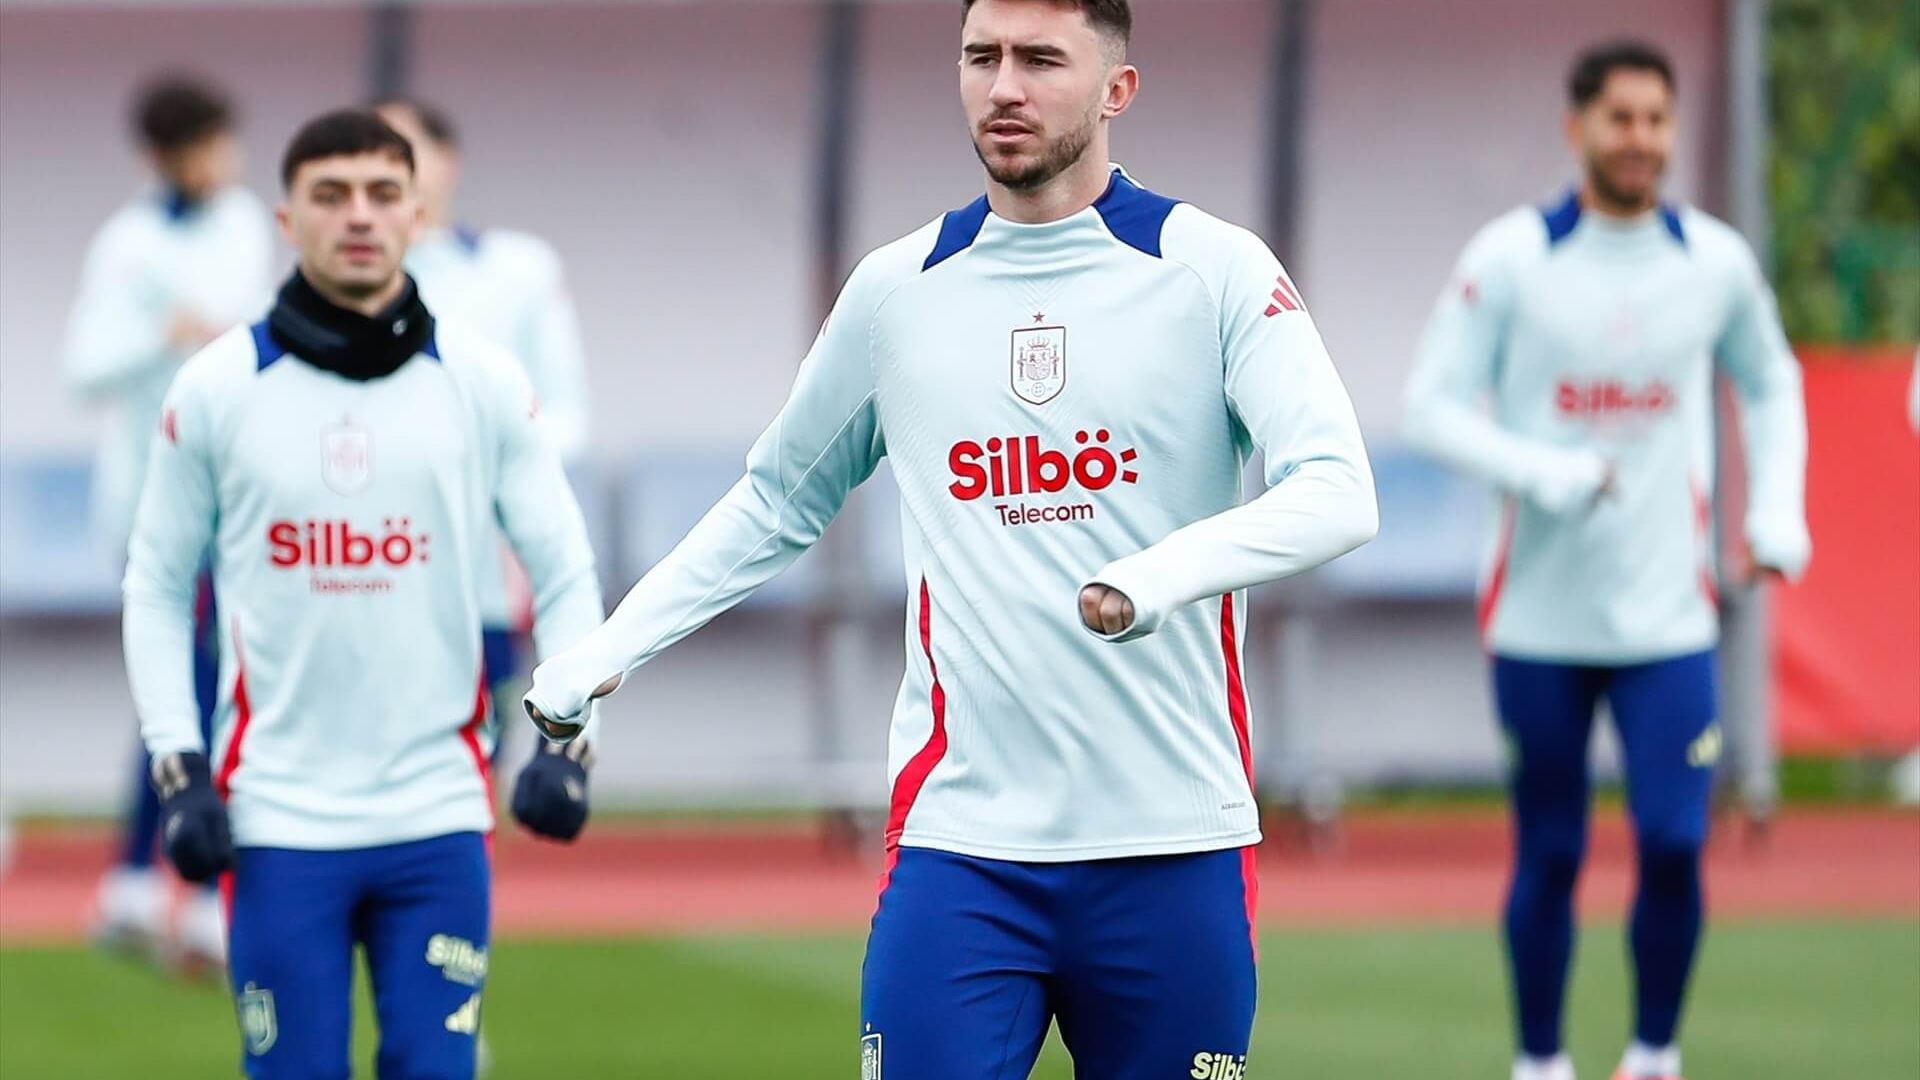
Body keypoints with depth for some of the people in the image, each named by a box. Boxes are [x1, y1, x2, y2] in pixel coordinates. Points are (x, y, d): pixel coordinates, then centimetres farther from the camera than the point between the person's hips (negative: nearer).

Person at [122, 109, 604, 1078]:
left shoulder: (483, 382, 2)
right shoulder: (218, 388, 0)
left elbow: (566, 573, 7)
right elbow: (157, 586, 8)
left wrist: (567, 740, -7)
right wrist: (178, 769, -1)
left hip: (437, 819, 1)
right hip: (278, 821, -1)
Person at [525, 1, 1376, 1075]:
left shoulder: (1214, 269, -1)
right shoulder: (898, 290, 10)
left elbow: (1336, 495, -13)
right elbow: (777, 505, 23)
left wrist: (1164, 575, -30)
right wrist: (603, 653, 15)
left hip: (1175, 849, -1)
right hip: (962, 845, 2)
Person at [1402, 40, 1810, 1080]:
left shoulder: (1715, 261, 3)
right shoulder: (1513, 256, -5)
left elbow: (1770, 383, 20)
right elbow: (1432, 406, -6)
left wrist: (1776, 508, 7)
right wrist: (1544, 474, -20)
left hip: (1668, 615, 1)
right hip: (1541, 614, -1)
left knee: (1674, 844, -7)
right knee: (1548, 855, 6)